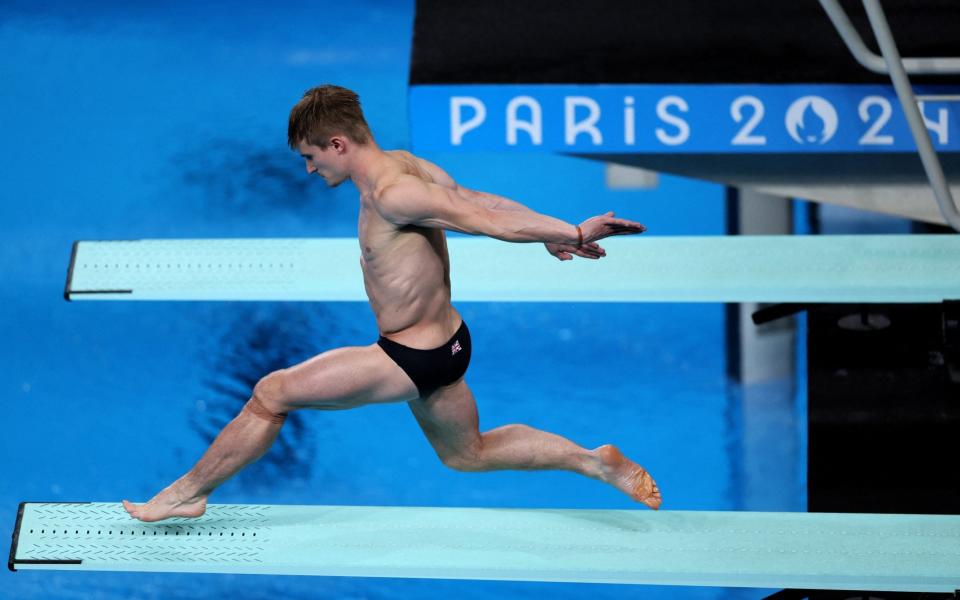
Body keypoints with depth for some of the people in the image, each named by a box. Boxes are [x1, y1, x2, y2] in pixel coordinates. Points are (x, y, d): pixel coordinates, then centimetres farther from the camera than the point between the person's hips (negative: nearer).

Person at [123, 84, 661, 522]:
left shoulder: (391, 196, -27)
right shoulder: (406, 163, 1)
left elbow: (487, 220, -27)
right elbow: (482, 201, 3)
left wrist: (573, 233, -25)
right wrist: (551, 235, 3)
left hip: (413, 360, -10)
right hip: (446, 342, 10)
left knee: (270, 395, -2)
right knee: (468, 454, 30)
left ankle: (189, 493, 12)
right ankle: (597, 462, 28)